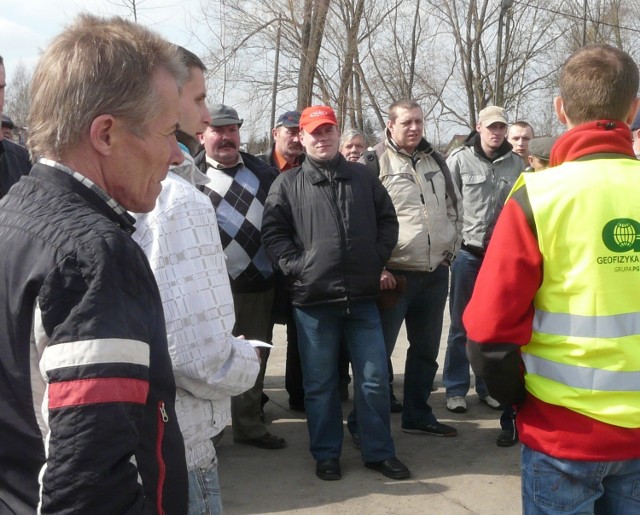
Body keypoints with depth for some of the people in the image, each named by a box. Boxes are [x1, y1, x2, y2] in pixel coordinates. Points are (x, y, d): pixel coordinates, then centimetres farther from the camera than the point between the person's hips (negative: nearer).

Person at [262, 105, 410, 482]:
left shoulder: (363, 178, 10)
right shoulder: (288, 184, 3)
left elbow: (388, 221, 14)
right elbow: (274, 232, 1)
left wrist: (377, 259, 2)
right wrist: (296, 265, -10)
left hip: (362, 297, 2)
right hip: (314, 299, -2)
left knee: (375, 378, 7)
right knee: (320, 383, 9)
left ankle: (379, 452, 21)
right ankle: (326, 454, 23)